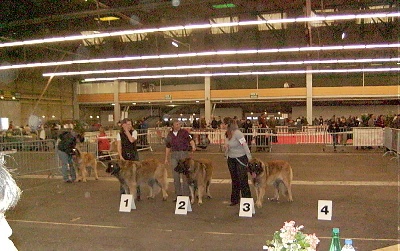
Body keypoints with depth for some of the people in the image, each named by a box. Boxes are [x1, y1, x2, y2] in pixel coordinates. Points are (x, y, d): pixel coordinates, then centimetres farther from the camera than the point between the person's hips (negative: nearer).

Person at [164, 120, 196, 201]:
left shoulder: (184, 132, -1)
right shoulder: (169, 134, 11)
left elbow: (190, 140, -14)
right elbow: (168, 147, 17)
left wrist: (193, 146, -35)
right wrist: (166, 158, 16)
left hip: (184, 153, -4)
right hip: (174, 155, 4)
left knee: (185, 175, -4)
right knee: (176, 176, 7)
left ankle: (186, 194, 5)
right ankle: (178, 194, 17)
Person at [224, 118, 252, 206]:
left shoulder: (237, 133, -20)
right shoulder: (228, 134, 4)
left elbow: (245, 145, -22)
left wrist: (250, 158, -23)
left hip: (241, 158, -8)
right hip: (231, 159, 8)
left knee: (243, 180, -4)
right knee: (234, 180, 14)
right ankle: (234, 200, 23)